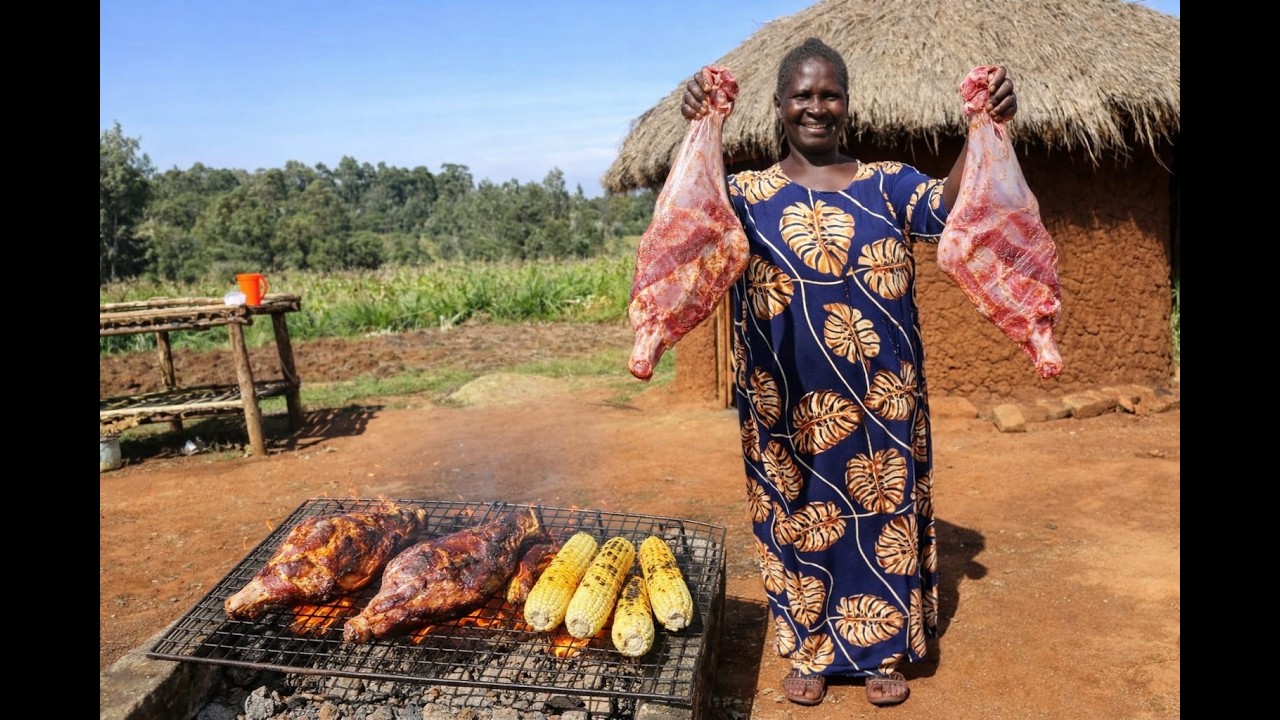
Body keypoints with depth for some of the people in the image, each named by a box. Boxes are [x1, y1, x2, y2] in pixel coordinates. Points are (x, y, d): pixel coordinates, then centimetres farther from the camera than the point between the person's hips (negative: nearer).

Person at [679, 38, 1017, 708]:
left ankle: (884, 652, 33)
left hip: (879, 398, 1)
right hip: (789, 402, -1)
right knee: (799, 515, 11)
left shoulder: (887, 182, 5)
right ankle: (808, 651, 32)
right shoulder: (749, 193, 1)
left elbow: (946, 206, -13)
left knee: (884, 513, 12)